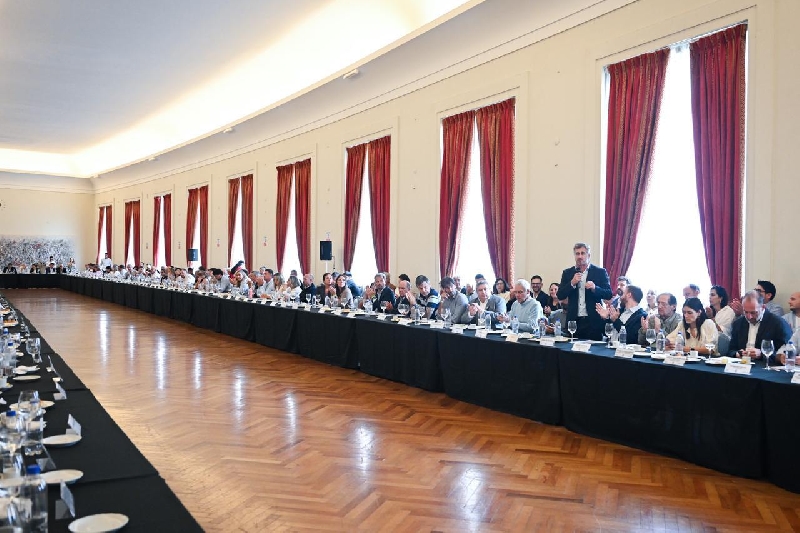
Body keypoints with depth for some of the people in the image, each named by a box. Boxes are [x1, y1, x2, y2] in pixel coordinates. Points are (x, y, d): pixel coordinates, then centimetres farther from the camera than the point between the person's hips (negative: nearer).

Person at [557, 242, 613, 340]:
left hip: (593, 321, -1)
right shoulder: (567, 273, 9)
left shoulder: (600, 272, 4)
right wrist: (572, 283, -11)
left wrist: (595, 288, -18)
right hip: (574, 320, 2)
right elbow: (560, 296, 4)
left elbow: (609, 294, 0)